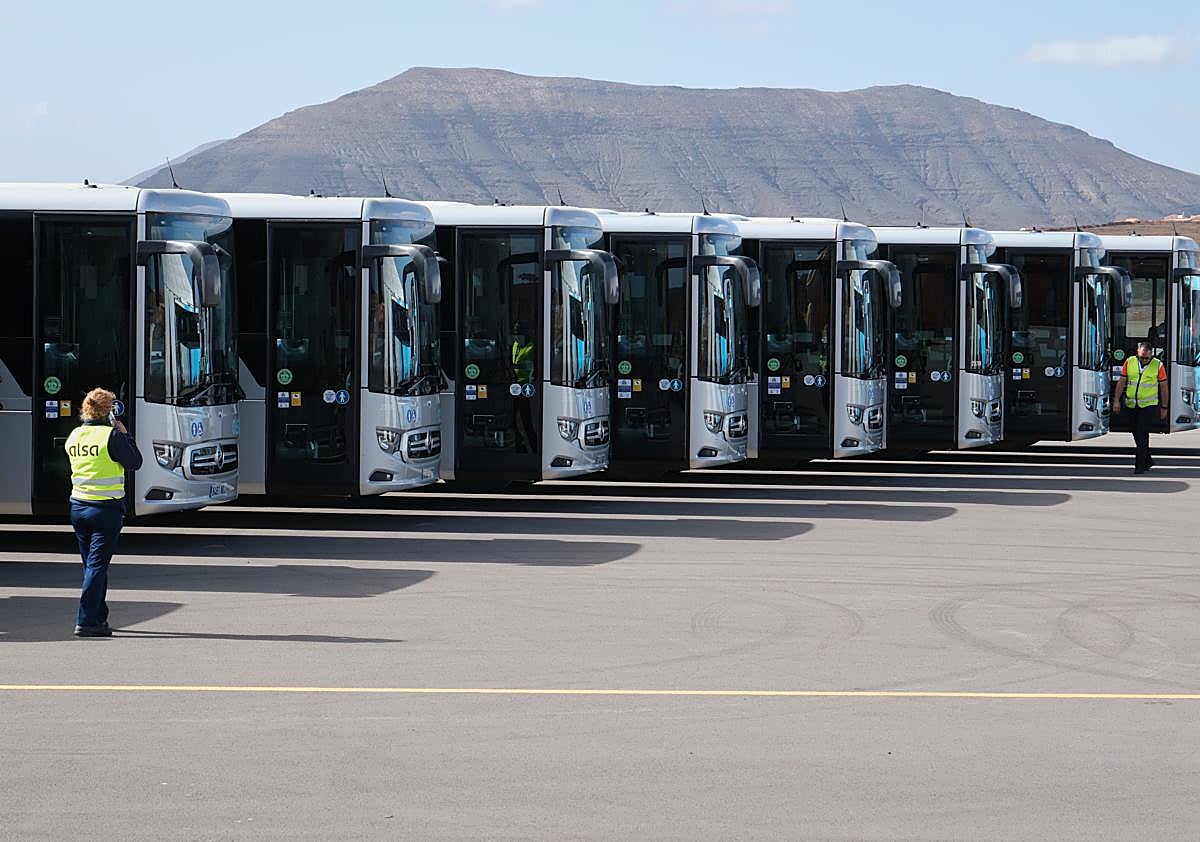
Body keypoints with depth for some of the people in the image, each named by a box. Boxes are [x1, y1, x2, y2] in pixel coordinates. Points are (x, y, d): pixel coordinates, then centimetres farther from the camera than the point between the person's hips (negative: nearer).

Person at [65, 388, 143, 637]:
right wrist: (124, 434, 4)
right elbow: (135, 462, -6)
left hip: (78, 506, 6)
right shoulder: (111, 436, -14)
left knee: (91, 564, 16)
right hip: (106, 508, -6)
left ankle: (99, 617, 24)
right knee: (97, 564, -6)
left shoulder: (74, 436, 7)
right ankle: (86, 622, -10)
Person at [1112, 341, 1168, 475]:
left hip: (1149, 405, -4)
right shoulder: (1129, 362, 1)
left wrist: (1164, 407, 1)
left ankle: (1140, 466, -10)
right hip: (1132, 405, 4)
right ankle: (1148, 460, 29)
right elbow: (1121, 382, 4)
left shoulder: (1158, 365, -5)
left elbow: (1163, 387, 1)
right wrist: (1116, 400, -4)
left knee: (1142, 435, -12)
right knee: (1136, 434, 11)